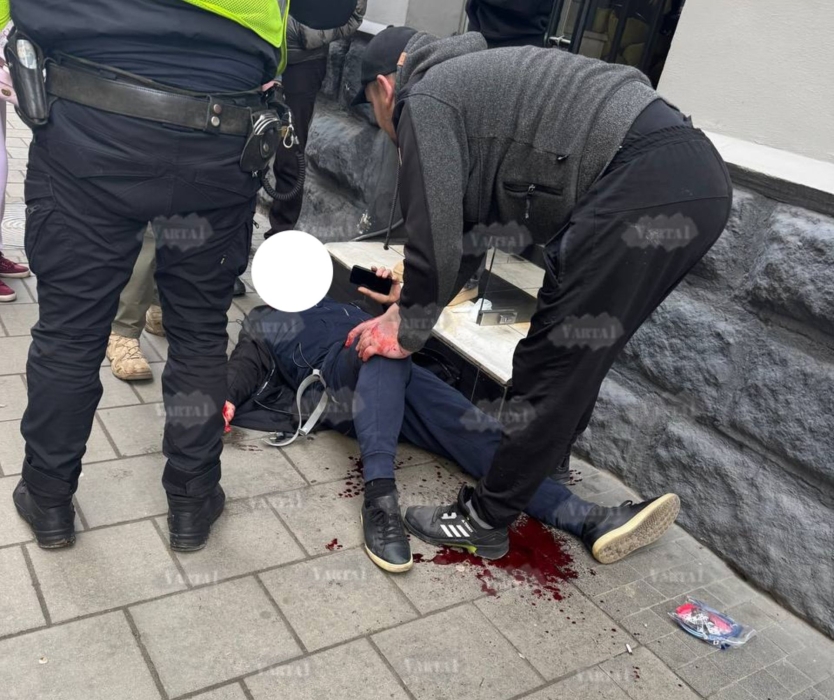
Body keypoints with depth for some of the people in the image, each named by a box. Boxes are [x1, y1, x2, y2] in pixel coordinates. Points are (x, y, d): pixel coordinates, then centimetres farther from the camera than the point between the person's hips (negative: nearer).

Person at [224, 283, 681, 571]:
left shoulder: (336, 305, 41)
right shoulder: (261, 324, 30)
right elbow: (245, 369, 9)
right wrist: (226, 402, -13)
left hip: (392, 376, 4)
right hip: (336, 382, -3)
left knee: (476, 431, -18)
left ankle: (588, 519, -33)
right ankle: (380, 495, -54)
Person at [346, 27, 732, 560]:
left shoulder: (423, 101, 2)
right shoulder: (468, 79, 30)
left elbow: (436, 236, -4)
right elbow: (472, 226, 30)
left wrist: (410, 332, 11)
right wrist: (413, 305, 29)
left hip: (645, 188, -10)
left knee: (555, 361, -3)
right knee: (579, 352, 20)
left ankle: (487, 520, 10)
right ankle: (540, 476, 36)